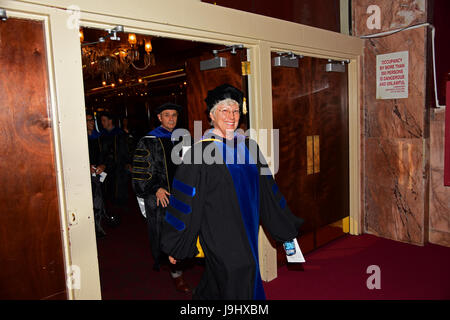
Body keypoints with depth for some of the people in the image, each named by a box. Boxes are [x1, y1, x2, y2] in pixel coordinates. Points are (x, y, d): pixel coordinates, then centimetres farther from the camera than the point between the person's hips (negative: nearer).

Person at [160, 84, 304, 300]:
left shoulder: (248, 147, 4)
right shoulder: (200, 152, -12)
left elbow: (267, 190, 12)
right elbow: (184, 202, -10)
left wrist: (287, 226, 16)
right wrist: (174, 247, -6)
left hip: (247, 234, 5)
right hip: (219, 238, -5)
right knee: (237, 287, -4)